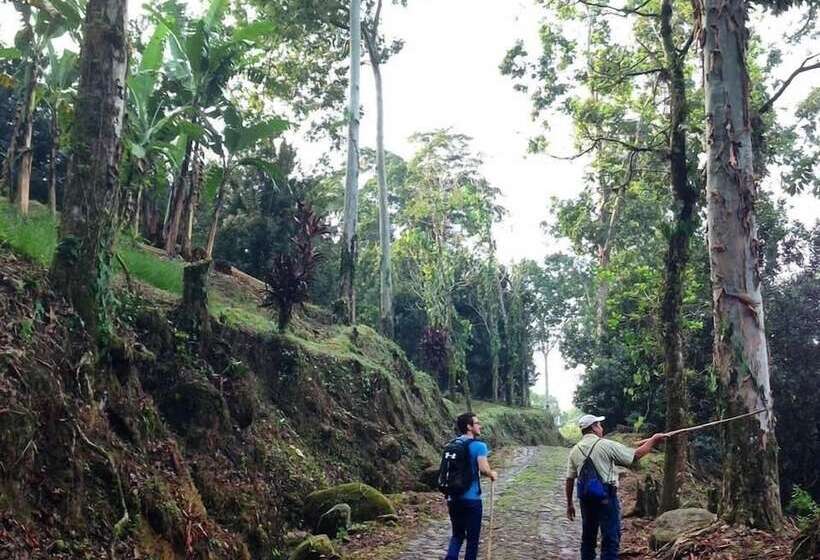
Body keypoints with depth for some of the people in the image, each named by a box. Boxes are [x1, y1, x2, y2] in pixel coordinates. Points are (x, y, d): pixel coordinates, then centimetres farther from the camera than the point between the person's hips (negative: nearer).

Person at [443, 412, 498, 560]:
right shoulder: (479, 446, -12)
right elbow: (483, 469, -24)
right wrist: (492, 474, -2)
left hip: (454, 498, 6)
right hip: (471, 499, -6)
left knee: (457, 534, 17)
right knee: (472, 537, 9)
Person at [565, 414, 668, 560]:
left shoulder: (575, 450, 5)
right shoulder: (605, 445, -9)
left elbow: (570, 480, 8)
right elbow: (635, 455, -4)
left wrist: (569, 504, 17)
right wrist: (653, 440, 8)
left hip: (586, 497, 5)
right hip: (605, 495, -5)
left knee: (588, 536, 15)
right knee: (610, 537, 1)